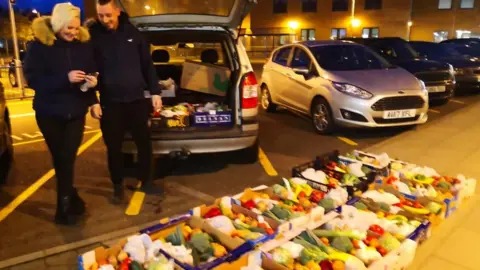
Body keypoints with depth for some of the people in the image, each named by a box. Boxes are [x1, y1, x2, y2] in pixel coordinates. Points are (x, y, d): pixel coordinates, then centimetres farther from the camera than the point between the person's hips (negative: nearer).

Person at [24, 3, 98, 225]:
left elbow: (92, 71, 8)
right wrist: (65, 78, -27)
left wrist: (92, 80, -16)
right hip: (49, 112, -1)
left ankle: (66, 206, 12)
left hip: (76, 111, 1)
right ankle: (71, 200, 26)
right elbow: (32, 78, -15)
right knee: (61, 160, 9)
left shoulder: (84, 43, -1)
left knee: (67, 159, -1)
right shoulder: (40, 44, -10)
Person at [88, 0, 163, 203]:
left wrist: (155, 92, 4)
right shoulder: (92, 35, -2)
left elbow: (147, 64, 7)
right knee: (114, 147, 7)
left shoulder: (132, 32, 4)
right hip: (110, 103, -1)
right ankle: (118, 187, 25)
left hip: (137, 99, 2)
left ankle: (147, 182, 26)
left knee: (144, 142, 9)